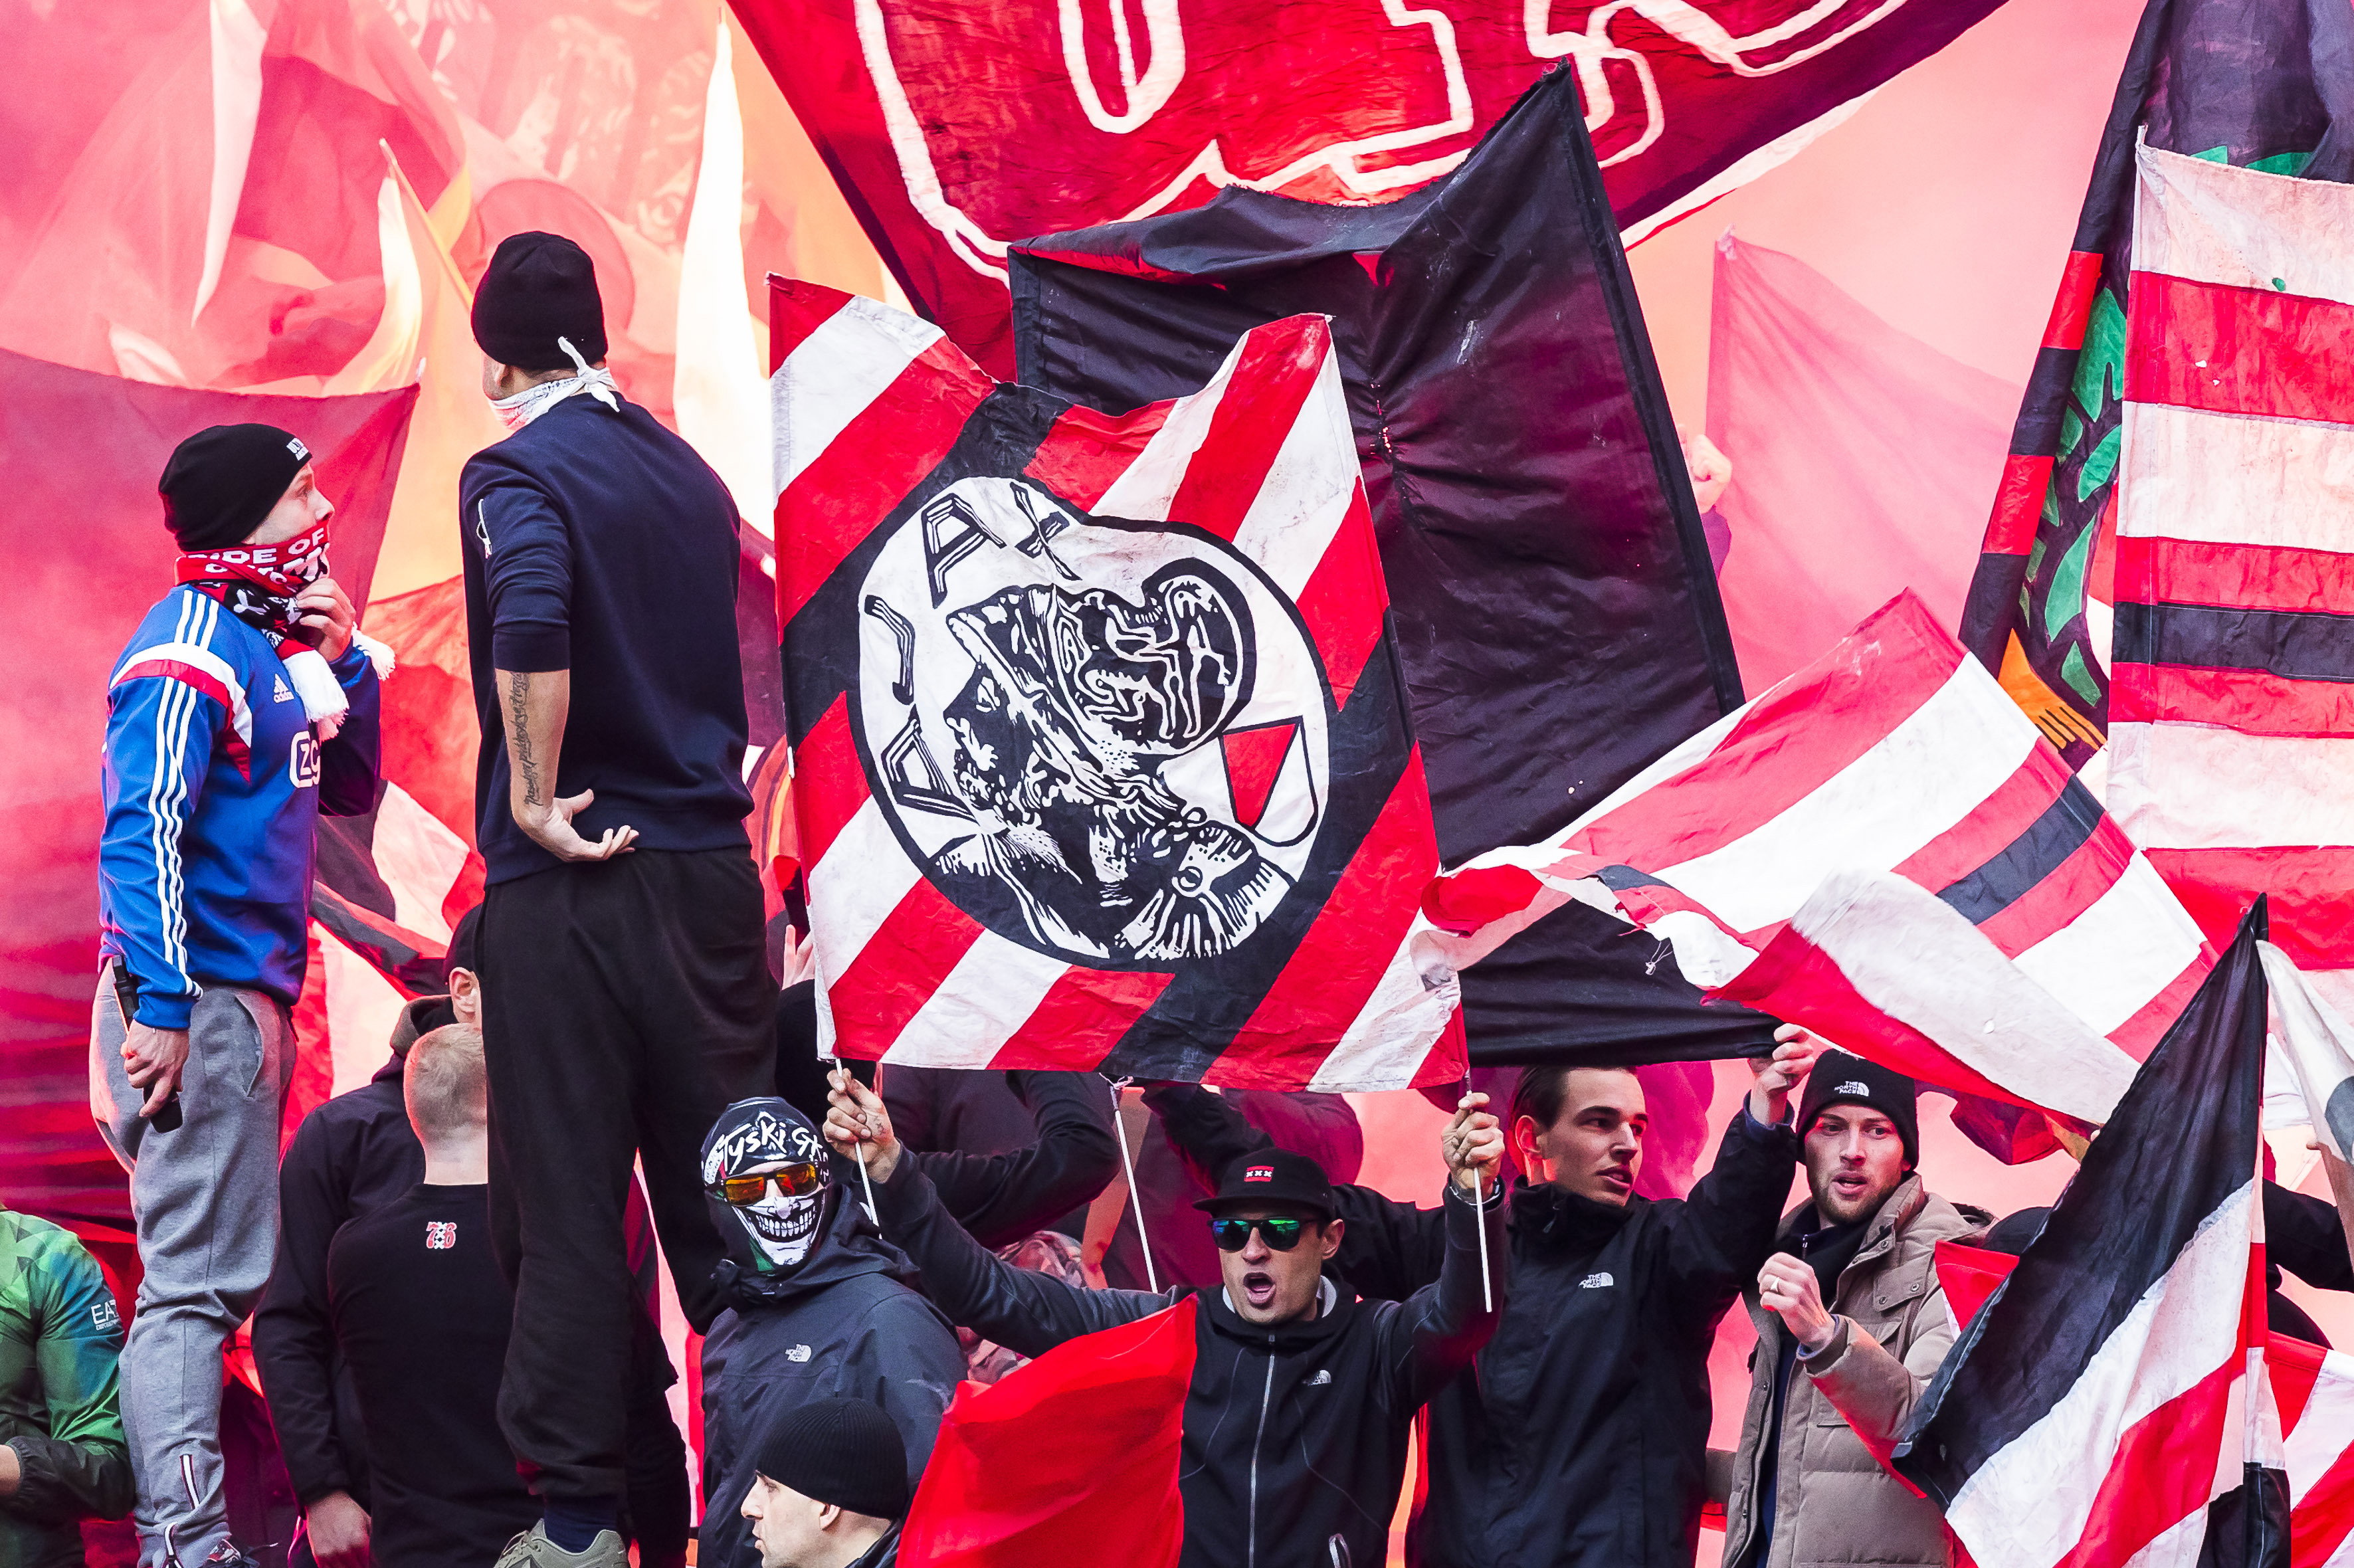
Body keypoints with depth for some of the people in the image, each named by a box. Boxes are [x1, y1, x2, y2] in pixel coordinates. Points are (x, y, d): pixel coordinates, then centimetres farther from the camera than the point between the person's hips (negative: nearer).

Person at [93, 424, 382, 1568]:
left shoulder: (273, 643, 15)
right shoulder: (190, 648, -13)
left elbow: (349, 792, 22)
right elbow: (143, 832, -20)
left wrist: (342, 661, 7)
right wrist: (158, 1003, -26)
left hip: (247, 996, 10)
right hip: (193, 1000, -10)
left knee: (212, 1276, 13)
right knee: (197, 1280, -13)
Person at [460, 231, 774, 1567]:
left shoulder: (520, 474, -9)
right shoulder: (688, 470, 12)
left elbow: (531, 626, -27)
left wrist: (536, 804, -17)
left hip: (572, 885, -6)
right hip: (709, 865, 6)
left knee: (568, 1207, -1)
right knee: (726, 1190, 10)